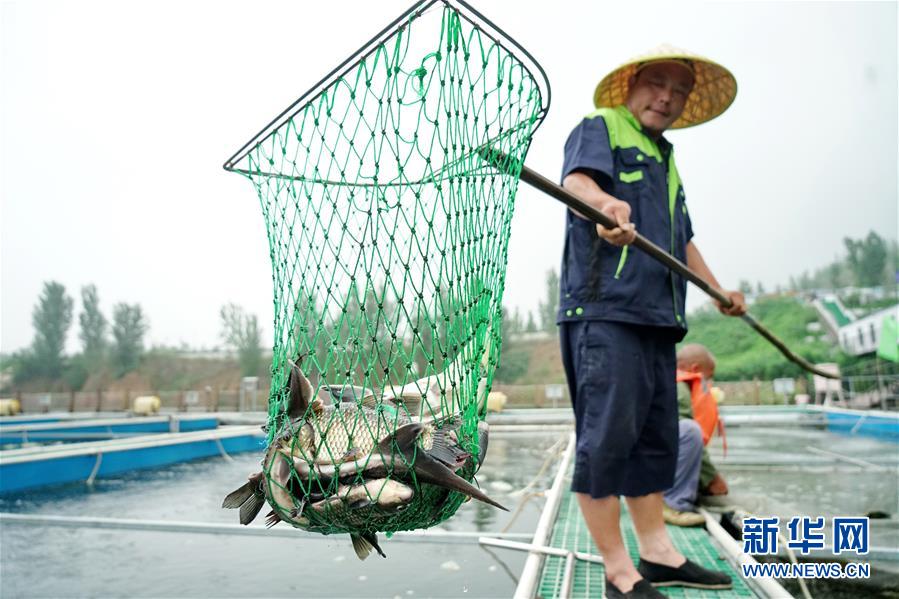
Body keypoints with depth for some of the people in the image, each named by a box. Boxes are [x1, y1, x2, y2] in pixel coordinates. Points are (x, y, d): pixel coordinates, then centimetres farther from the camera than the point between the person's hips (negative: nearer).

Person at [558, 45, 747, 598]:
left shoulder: (666, 160, 29)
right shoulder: (600, 127, 6)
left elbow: (682, 240, 36)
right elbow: (577, 179, -17)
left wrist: (719, 291, 33)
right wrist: (605, 201, -39)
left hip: (656, 314, 9)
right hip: (605, 308, -8)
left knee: (655, 438, 10)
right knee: (608, 435, -10)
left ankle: (657, 553, 21)